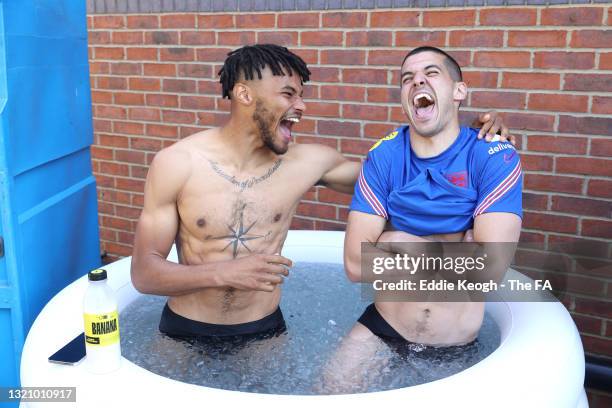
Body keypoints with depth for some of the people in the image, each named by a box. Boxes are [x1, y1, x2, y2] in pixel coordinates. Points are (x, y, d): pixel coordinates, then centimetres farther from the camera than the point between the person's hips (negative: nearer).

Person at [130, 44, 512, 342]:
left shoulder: (307, 162, -7)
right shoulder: (177, 163, -13)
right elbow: (144, 272, -12)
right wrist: (222, 273, -29)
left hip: (265, 331, 2)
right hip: (186, 334, -1)